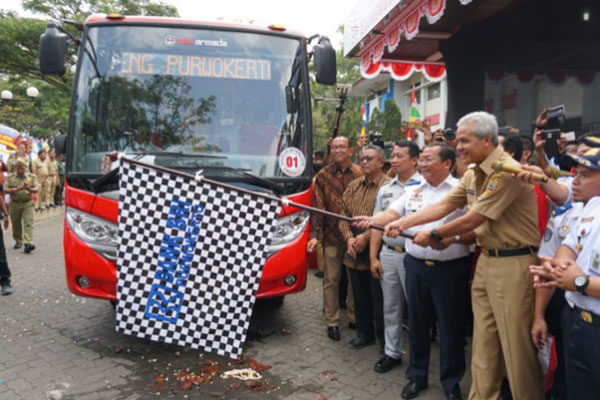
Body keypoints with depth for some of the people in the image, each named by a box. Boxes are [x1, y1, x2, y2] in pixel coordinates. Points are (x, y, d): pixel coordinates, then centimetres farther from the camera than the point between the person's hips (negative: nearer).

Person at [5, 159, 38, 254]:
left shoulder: (32, 177, 5)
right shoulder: (10, 177, 7)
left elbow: (36, 189, 0)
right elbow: (5, 190, 1)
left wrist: (29, 188, -21)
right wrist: (15, 190, -17)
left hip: (28, 204, -2)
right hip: (14, 204, 2)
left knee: (28, 223, -13)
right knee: (16, 224, 10)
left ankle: (28, 243, -21)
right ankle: (18, 241, 28)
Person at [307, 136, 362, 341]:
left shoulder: (359, 174, 3)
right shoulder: (323, 176, 2)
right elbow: (318, 206, 0)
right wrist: (315, 235, -8)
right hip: (332, 235, -1)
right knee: (331, 280, 6)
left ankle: (354, 316, 28)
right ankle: (332, 322, 18)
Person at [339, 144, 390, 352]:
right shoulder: (353, 186, 13)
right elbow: (344, 214, 11)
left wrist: (366, 237, -18)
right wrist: (349, 238, -3)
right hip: (354, 252, 6)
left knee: (379, 298, 4)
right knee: (360, 296, 17)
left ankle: (384, 338, 21)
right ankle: (364, 333, 33)